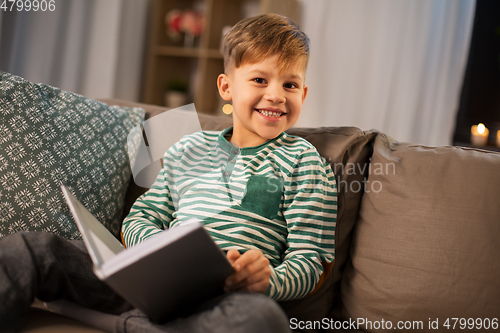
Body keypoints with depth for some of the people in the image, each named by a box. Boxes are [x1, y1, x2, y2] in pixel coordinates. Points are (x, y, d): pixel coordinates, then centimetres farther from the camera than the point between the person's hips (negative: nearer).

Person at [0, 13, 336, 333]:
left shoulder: (303, 160, 11)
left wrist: (269, 280, -18)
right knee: (27, 247, -14)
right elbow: (139, 218, 17)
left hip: (230, 295, -2)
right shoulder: (189, 149, 20)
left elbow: (309, 260, 5)